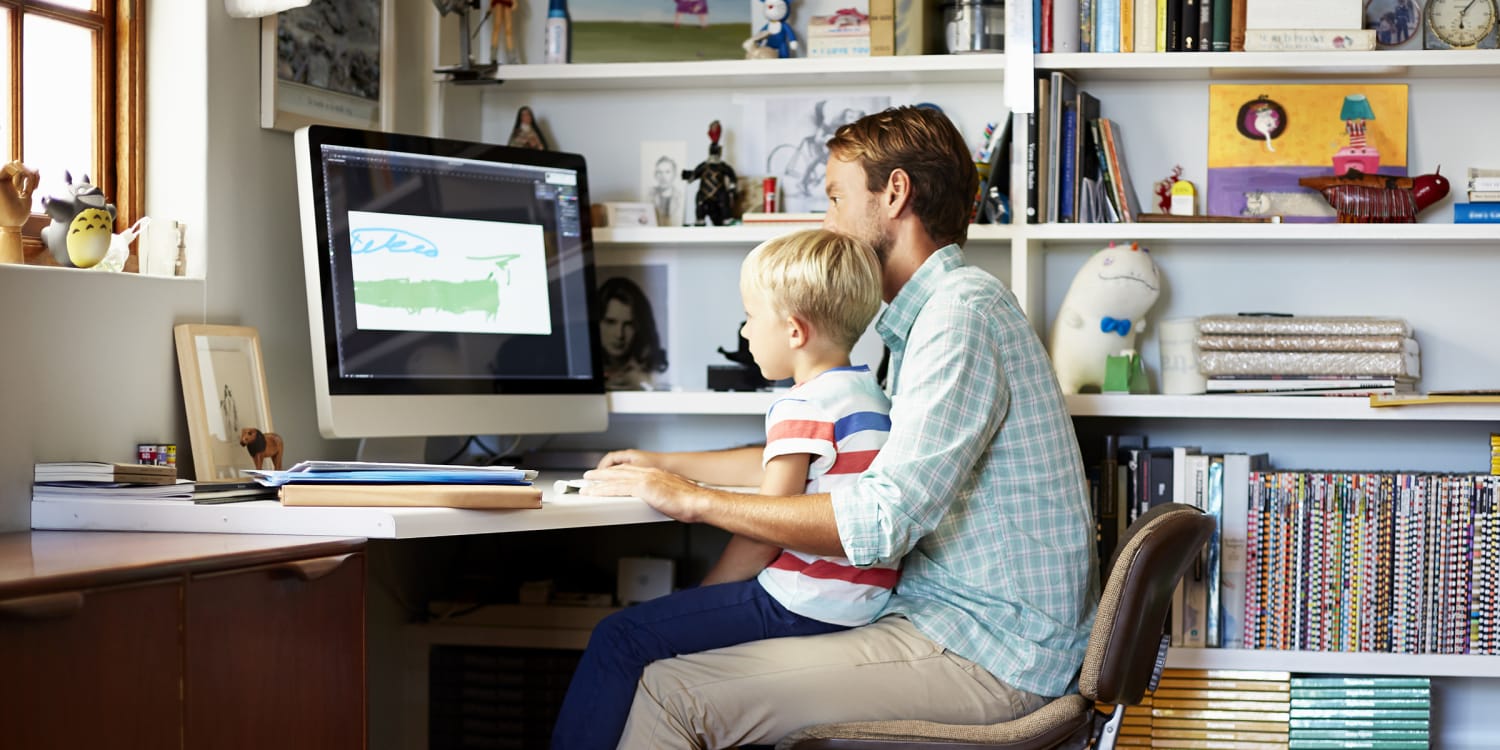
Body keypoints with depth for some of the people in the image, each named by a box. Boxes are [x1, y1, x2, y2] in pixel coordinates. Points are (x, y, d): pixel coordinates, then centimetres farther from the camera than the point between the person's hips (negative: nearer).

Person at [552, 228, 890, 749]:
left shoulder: (804, 405, -15)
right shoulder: (868, 394, 16)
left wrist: (703, 597, -4)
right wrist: (665, 463, 34)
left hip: (802, 605, -11)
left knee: (620, 639, -9)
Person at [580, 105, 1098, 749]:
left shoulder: (962, 314, -16)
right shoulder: (931, 313, 19)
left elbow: (882, 520, -25)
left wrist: (695, 501, -16)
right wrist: (667, 466, 21)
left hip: (985, 657, -10)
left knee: (672, 692, -16)